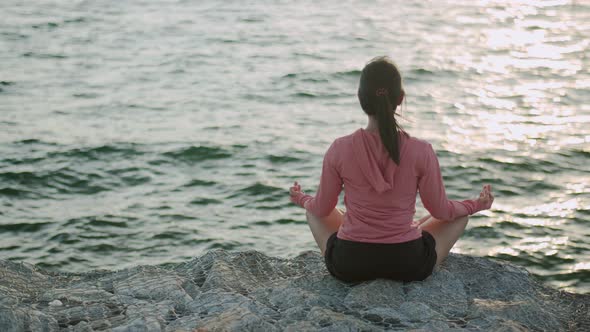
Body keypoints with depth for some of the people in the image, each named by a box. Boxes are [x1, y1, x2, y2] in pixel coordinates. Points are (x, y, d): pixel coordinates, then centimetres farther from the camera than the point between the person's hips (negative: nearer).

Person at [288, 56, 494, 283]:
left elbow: (322, 208, 0)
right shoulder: (421, 152, -16)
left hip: (348, 264, 1)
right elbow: (440, 210, -3)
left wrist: (301, 199, 24)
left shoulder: (339, 150, -14)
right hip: (408, 264, -1)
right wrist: (477, 205, 18)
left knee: (313, 209, 31)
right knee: (459, 215, 27)